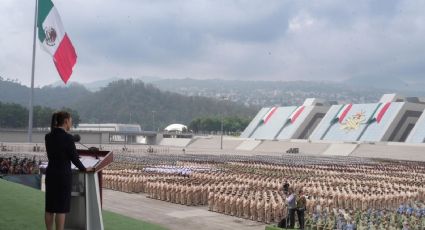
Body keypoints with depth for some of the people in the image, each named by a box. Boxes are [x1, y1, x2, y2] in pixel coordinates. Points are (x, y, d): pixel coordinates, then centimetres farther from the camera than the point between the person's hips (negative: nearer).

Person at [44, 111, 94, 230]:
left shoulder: (48, 136, 4)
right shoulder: (68, 137, -16)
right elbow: (74, 158, -11)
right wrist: (84, 169, 6)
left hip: (51, 173, 7)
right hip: (64, 175, -7)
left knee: (50, 207, 11)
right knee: (61, 208, 1)